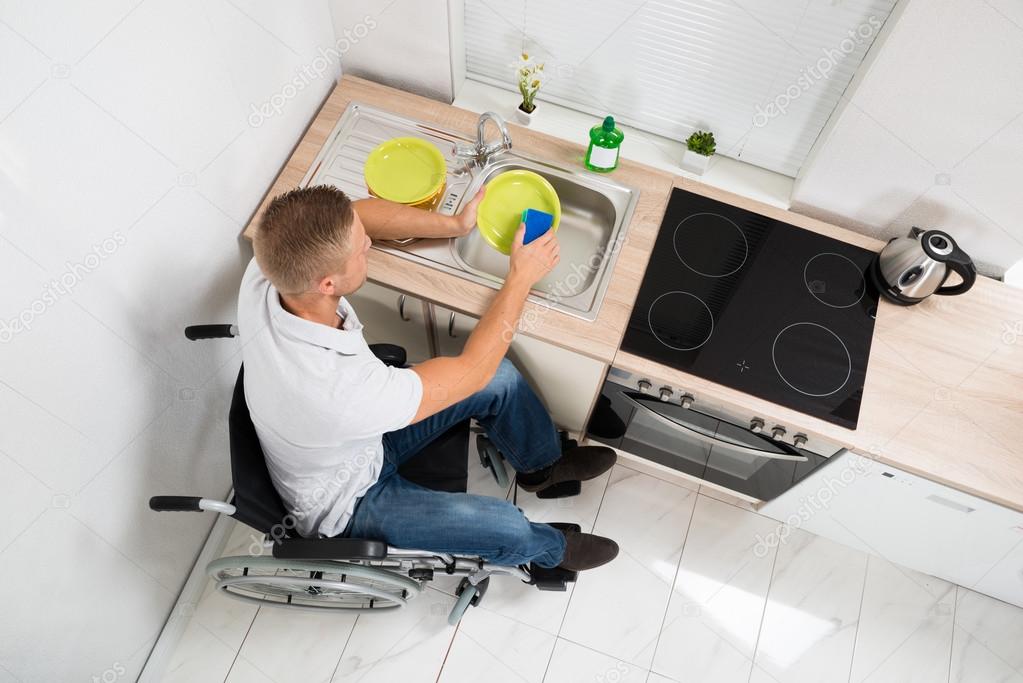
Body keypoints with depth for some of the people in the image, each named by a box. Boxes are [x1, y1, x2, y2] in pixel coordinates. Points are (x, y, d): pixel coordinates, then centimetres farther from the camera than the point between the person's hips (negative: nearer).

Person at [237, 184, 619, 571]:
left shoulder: (266, 274, -27)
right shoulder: (343, 389, -46)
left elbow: (359, 215, -9)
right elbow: (473, 369, -31)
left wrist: (455, 224, -16)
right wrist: (522, 277, -21)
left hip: (361, 433, 7)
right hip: (346, 505, -6)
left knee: (500, 378, 0)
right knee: (507, 528, -14)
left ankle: (542, 465, 31)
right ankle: (550, 550, 26)